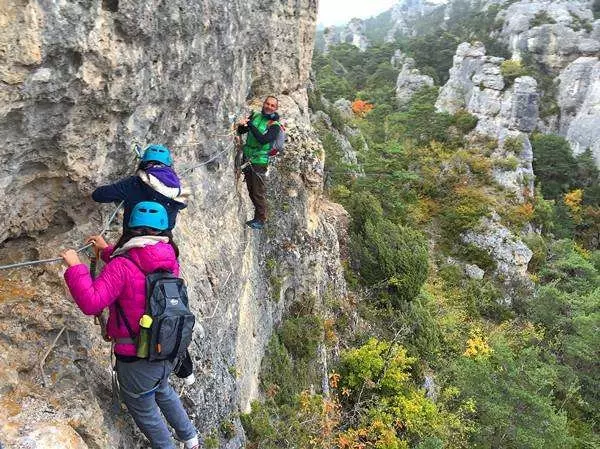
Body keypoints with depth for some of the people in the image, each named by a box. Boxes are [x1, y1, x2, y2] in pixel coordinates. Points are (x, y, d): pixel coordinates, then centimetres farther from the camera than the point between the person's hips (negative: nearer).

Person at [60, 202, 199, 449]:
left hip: (137, 360, -6)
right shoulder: (170, 260, -3)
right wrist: (107, 250, 20)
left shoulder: (122, 266, -22)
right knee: (162, 390, 36)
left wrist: (75, 267, -18)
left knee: (144, 412, 22)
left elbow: (91, 303, -28)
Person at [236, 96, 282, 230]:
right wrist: (242, 125, -14)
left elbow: (263, 140, -24)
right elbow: (241, 131, 9)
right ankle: (257, 217, 28)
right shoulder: (255, 116, 8)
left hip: (259, 162, -6)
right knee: (251, 191, 15)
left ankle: (261, 220, 11)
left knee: (259, 193, -1)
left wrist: (251, 125, -26)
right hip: (247, 159, 6)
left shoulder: (274, 125, -9)